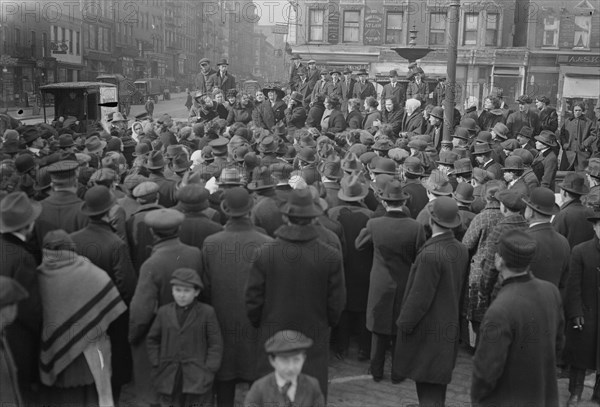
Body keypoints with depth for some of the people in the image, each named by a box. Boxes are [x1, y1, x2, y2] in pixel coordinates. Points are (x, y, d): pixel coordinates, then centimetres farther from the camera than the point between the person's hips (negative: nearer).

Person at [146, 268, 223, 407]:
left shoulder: (207, 312, -3)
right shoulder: (163, 312, 5)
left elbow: (216, 344, -3)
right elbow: (152, 340, 13)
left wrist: (209, 370, -10)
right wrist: (157, 365, 4)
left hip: (197, 380, -2)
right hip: (169, 379, 3)